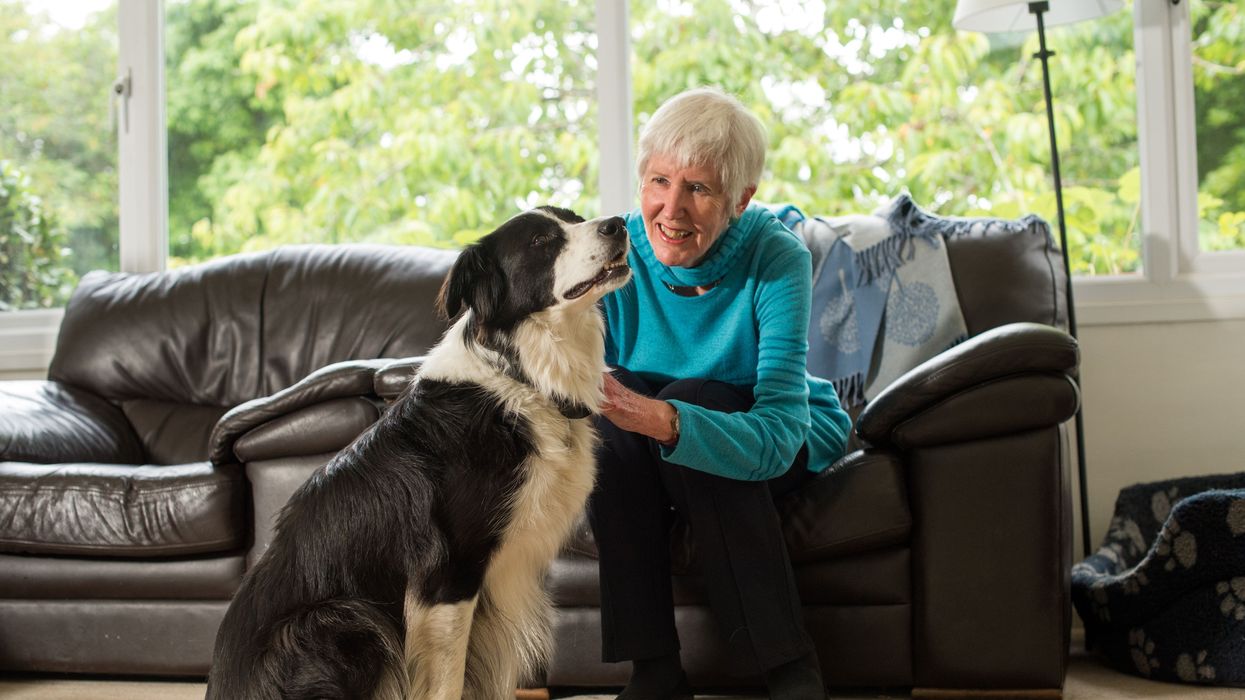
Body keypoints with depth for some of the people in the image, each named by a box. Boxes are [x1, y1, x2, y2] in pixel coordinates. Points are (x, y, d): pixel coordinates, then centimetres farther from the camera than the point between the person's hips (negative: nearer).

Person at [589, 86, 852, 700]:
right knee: (607, 418, -30)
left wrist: (659, 418, -55)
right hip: (646, 464, 2)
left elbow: (777, 434, -37)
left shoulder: (776, 258, -26)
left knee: (690, 402, -33)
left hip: (790, 444, -2)